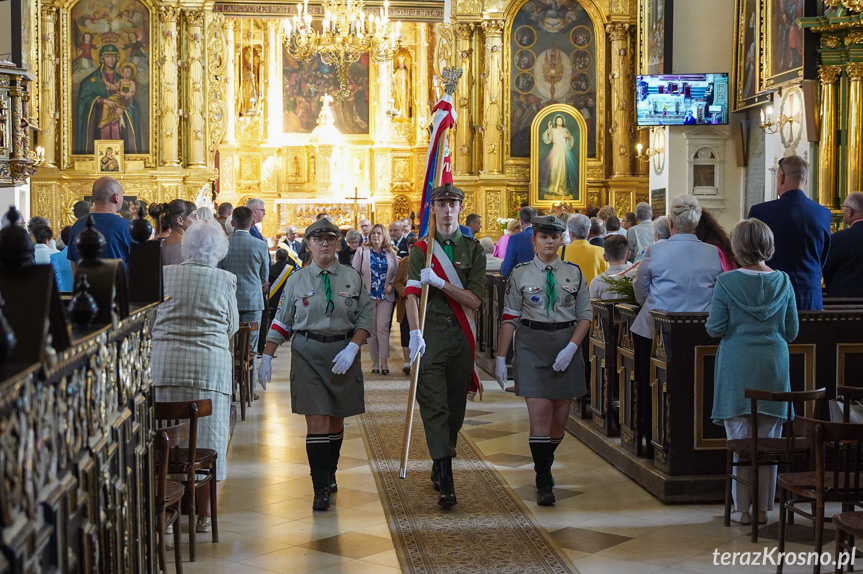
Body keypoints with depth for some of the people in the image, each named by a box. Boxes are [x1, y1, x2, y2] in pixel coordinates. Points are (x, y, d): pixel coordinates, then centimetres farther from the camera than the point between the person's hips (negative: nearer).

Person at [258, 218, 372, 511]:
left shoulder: (352, 278, 3)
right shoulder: (297, 280, 3)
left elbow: (365, 318, 2)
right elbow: (281, 321, 6)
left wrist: (351, 349, -12)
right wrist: (267, 357, 1)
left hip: (343, 353, 1)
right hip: (308, 353, -1)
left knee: (336, 418, 12)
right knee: (316, 421, -7)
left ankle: (330, 474, 31)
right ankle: (321, 489, -5)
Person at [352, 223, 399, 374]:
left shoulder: (391, 253, 9)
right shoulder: (362, 251, 5)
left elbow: (396, 273, 12)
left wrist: (391, 285, -5)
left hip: (386, 296, 0)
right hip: (368, 296, 0)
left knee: (383, 328, -9)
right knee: (372, 330, 3)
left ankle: (384, 361, -6)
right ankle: (375, 361, 11)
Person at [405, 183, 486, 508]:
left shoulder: (473, 249, 7)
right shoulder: (420, 249, 3)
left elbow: (474, 300, -3)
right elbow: (412, 295, -9)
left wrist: (439, 282, -15)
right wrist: (415, 333, -24)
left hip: (461, 334, 2)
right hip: (430, 333, -2)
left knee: (456, 407, 10)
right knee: (434, 406, -9)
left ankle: (440, 467, 29)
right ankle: (446, 483, -12)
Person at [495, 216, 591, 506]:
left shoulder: (574, 274, 6)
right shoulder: (520, 274, 2)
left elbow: (585, 316, 8)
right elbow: (509, 318, 2)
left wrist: (571, 348, -7)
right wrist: (500, 358, -1)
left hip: (567, 348, 3)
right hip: (531, 346, -2)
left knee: (560, 417, 9)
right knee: (539, 414, -11)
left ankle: (544, 465, 35)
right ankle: (544, 484, -3)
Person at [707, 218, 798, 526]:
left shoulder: (726, 282, -9)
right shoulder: (783, 281, 0)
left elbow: (715, 329, -8)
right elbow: (791, 332, 4)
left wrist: (714, 323, 14)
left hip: (736, 369, -2)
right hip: (774, 368, 2)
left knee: (739, 441, 5)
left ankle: (742, 509, 9)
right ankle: (763, 509, 15)